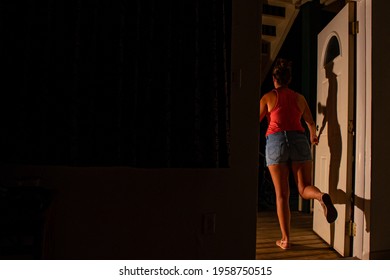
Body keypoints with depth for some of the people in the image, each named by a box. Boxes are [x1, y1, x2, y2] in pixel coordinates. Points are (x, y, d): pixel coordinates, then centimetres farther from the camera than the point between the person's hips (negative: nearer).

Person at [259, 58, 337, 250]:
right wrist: (313, 136, 45)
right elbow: (311, 123, 25)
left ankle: (285, 239, 7)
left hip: (276, 141, -2)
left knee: (282, 195, 4)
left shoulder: (268, 97, 6)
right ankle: (321, 196, -29)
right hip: (299, 140, 2)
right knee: (304, 189, 7)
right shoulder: (299, 98, 15)